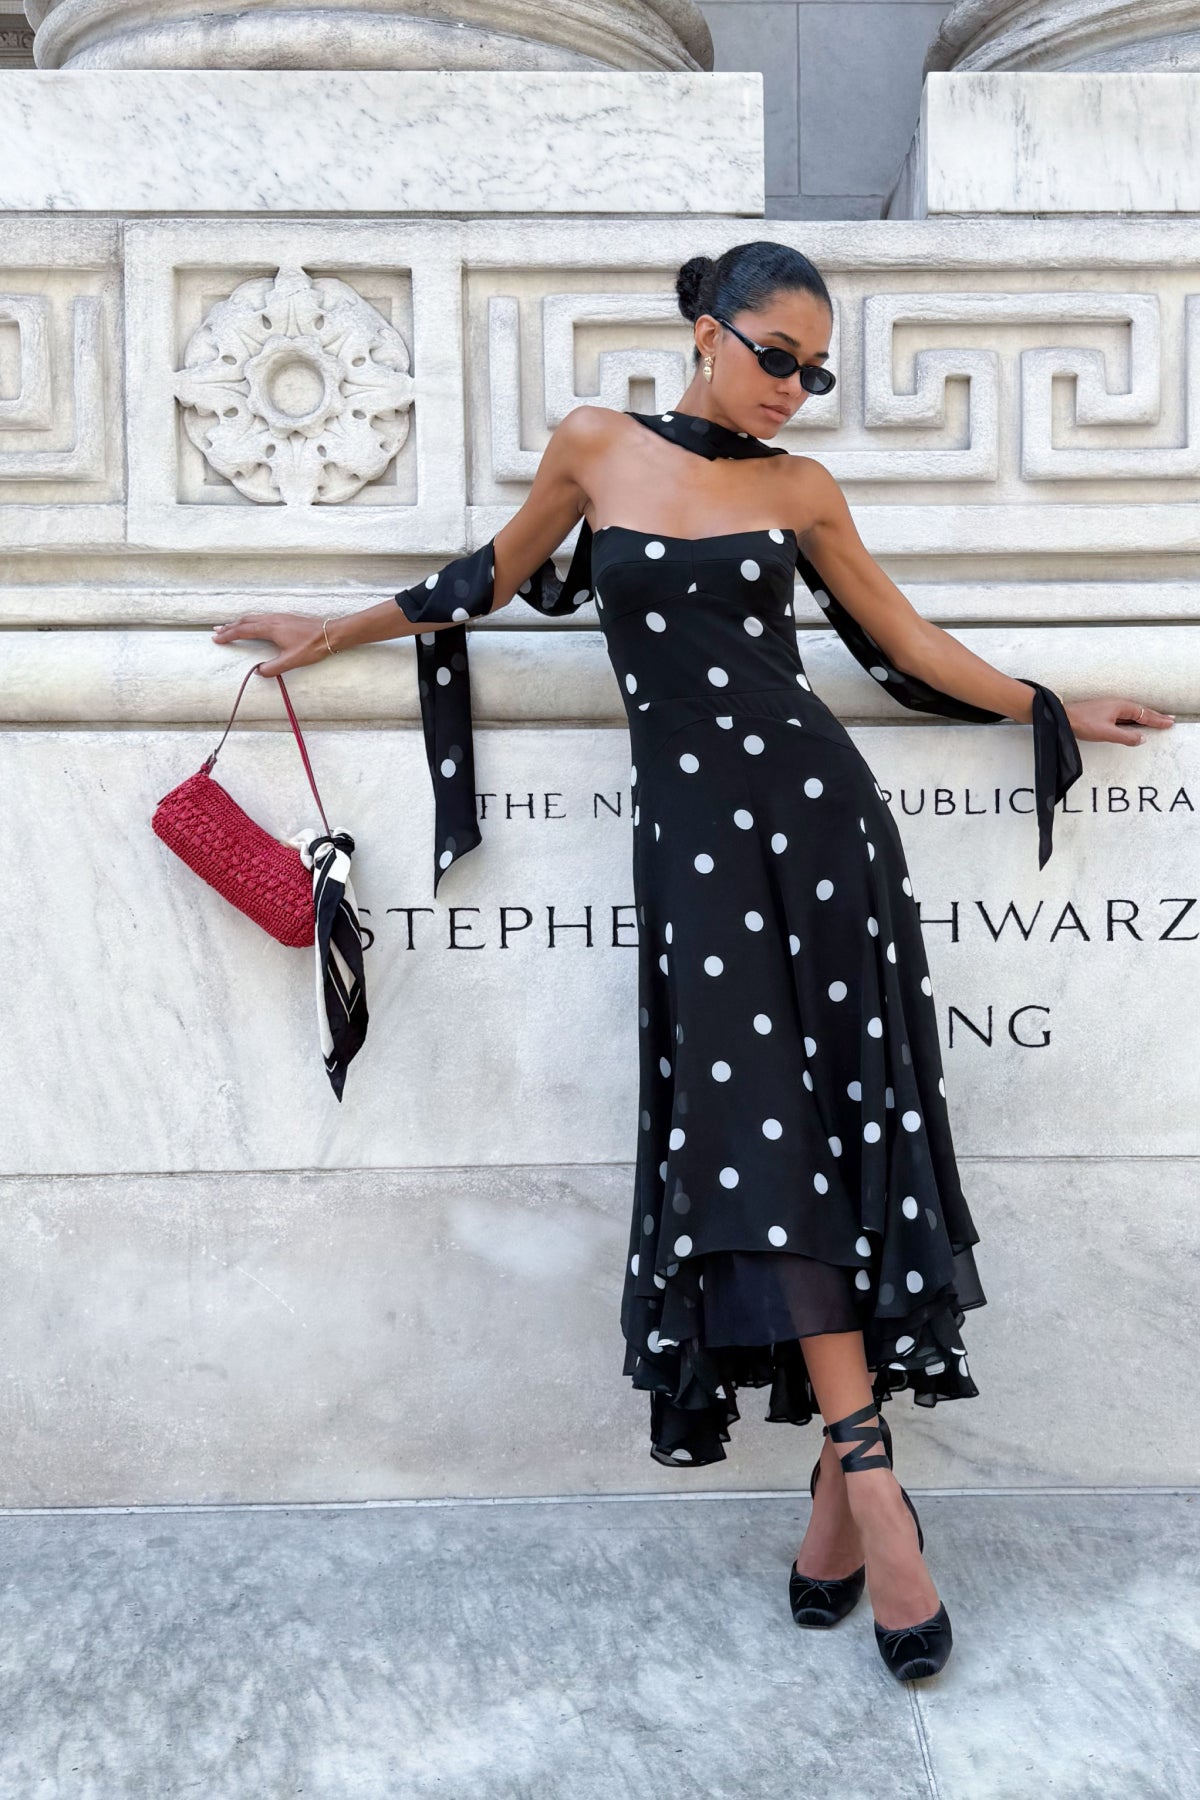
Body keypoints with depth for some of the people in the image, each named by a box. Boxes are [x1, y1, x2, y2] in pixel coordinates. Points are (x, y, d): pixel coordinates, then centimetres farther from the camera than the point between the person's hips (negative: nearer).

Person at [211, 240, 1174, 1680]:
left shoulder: (797, 488, 11)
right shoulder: (596, 448, 9)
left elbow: (901, 636, 20)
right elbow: (499, 575, 22)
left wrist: (1048, 712, 24)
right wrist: (335, 634, 30)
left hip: (812, 802, 1)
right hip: (690, 820, -1)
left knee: (836, 1114, -6)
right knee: (757, 1123, -9)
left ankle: (841, 1488, 1)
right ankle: (872, 1485, -8)